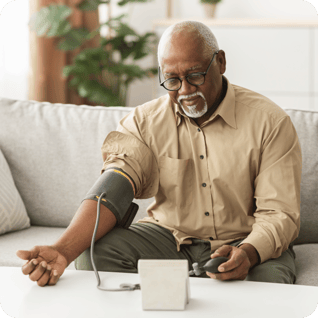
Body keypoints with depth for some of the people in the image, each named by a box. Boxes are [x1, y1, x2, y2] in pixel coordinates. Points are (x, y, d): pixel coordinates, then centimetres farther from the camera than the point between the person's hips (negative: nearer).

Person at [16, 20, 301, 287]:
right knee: (94, 254, -23)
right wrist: (63, 251, -37)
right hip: (170, 237, 3)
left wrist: (247, 253, -38)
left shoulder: (269, 122, -10)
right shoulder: (144, 122, -3)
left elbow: (280, 214, -13)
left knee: (269, 278, -36)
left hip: (248, 242, -2)